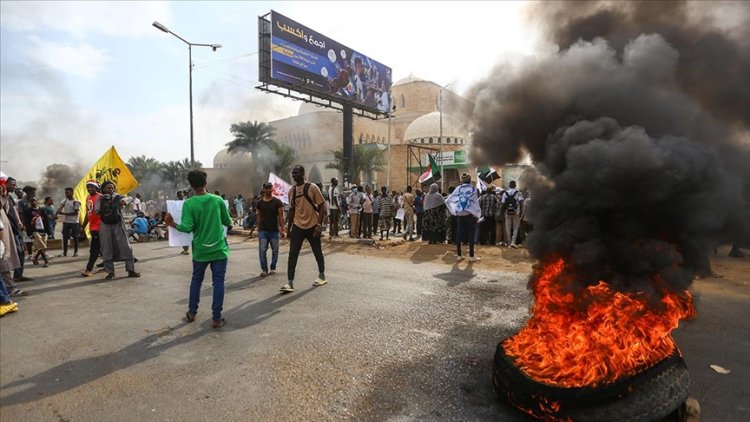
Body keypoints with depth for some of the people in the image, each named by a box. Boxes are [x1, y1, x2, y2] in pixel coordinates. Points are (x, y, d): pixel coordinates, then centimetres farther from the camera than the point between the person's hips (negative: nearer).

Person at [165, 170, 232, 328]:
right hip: (219, 249, -1)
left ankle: (192, 313, 31)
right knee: (218, 282, 3)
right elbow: (228, 223, 2)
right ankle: (216, 318, 5)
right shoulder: (218, 200, -5)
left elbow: (187, 228, -16)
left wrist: (172, 224, 2)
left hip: (200, 250, 1)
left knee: (196, 280, 19)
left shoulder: (189, 203, -9)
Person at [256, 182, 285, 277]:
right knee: (262, 250, -5)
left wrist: (282, 229, -9)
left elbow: (281, 216, -3)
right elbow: (259, 217, 11)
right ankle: (264, 269, 3)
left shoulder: (277, 202, -2)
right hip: (263, 230, 2)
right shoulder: (259, 203, 6)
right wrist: (258, 229, 10)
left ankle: (273, 268, 21)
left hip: (274, 230, -1)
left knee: (275, 250, 6)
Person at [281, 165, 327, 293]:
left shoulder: (312, 188, -10)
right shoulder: (291, 191, 5)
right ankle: (290, 283, -5)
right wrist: (288, 227, 14)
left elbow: (322, 206, -10)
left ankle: (322, 276, 31)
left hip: (312, 226, -4)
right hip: (298, 226, 4)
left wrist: (319, 225, -18)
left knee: (317, 252, 11)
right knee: (292, 254, -6)